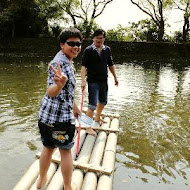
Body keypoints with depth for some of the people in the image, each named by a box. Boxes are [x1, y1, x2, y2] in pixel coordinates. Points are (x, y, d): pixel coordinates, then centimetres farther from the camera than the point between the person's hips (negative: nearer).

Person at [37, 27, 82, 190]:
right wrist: (60, 84, -52)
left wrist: (74, 106, 29)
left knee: (48, 147, 22)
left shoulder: (68, 61, 11)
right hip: (60, 116, -9)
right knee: (66, 151, 10)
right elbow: (51, 93, -32)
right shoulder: (60, 62, -20)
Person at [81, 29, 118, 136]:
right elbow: (84, 66, -14)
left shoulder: (107, 50, 6)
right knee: (93, 104, -8)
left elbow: (111, 65, 15)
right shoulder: (88, 50, -9)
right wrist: (83, 81, -24)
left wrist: (115, 77, 18)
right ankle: (89, 127, 1)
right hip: (93, 81, -6)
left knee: (103, 102, 20)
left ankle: (97, 118, 43)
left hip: (104, 80, 6)